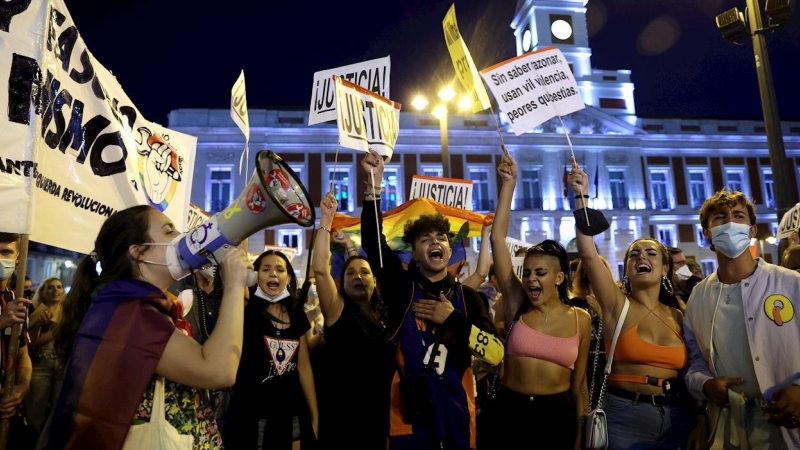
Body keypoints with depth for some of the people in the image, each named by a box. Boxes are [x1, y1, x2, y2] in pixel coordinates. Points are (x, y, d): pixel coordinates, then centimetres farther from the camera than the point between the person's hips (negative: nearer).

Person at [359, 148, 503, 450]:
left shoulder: (467, 297, 3)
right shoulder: (401, 285, 0)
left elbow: (496, 353, -7)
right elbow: (372, 241, -16)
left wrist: (452, 319, -13)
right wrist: (374, 184, -26)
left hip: (455, 413, 2)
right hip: (408, 413, -1)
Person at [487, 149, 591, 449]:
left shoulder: (580, 320, -4)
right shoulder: (517, 304, -6)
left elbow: (578, 383, 5)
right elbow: (498, 238, -12)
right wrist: (509, 184, -13)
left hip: (559, 413, 0)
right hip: (509, 410, 0)